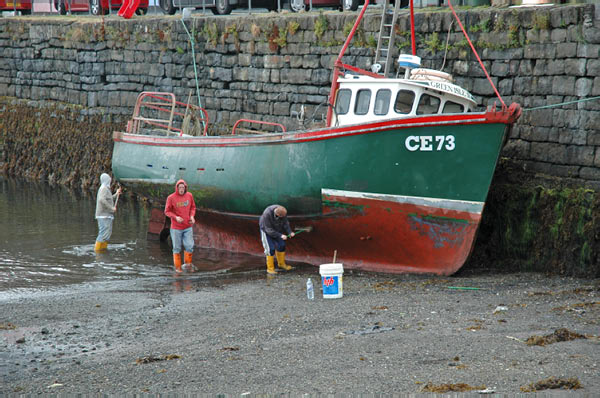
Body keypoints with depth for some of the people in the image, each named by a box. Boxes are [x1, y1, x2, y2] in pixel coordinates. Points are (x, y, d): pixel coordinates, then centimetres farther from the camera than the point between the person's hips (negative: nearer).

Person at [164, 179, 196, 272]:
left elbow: (193, 207, 11)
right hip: (176, 228, -2)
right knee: (177, 248, 4)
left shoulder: (189, 196, -1)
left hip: (188, 227, 2)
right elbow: (167, 211, -5)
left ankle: (187, 264, 14)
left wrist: (192, 216, -9)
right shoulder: (171, 198, -11)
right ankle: (177, 267, 16)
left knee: (189, 246, -6)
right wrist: (176, 217, -22)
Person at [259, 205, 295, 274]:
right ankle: (270, 268, 2)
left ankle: (281, 263, 27)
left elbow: (285, 223, -11)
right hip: (266, 230, -5)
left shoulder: (283, 211, -24)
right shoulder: (267, 214, -39)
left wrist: (290, 232, -27)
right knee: (271, 249, -10)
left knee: (281, 246, 6)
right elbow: (269, 230, -32)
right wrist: (280, 236, -36)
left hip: (276, 229, 5)